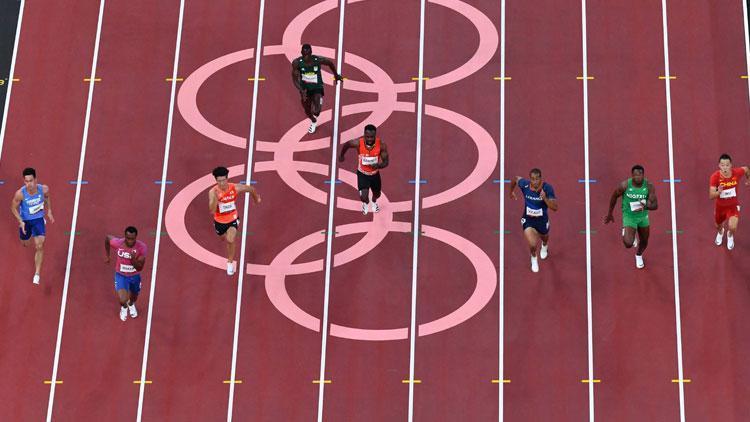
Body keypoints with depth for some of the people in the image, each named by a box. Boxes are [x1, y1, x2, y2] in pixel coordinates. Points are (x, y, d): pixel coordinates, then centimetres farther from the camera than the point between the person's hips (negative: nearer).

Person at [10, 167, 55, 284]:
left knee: (39, 246, -10)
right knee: (25, 244, 24)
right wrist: (20, 221, -24)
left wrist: (49, 211, 6)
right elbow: (14, 208, -13)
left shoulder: (44, 189, -25)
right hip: (25, 220, 0)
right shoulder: (20, 194, -30)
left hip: (39, 219, 0)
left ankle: (37, 273, 4)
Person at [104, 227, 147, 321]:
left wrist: (133, 259, -45)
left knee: (134, 296, 27)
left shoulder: (142, 248, -28)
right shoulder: (118, 243, -27)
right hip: (121, 275, -1)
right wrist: (107, 256, 6)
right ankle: (124, 307, 24)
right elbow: (107, 237, -3)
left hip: (135, 276, 1)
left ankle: (131, 304, 67)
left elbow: (140, 268, -24)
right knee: (122, 300, -17)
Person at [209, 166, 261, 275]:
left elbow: (251, 189, -3)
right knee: (226, 240, 26)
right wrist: (215, 198, -51)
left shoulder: (235, 188, -24)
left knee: (230, 240, -22)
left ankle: (230, 262, 4)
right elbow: (212, 211, -36)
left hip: (232, 219, -1)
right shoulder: (213, 192, -29)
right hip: (219, 221, 1)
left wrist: (256, 198, 16)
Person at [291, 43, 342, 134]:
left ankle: (319, 101, 19)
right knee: (307, 111, 17)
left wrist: (336, 75, 15)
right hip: (305, 88, 2)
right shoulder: (297, 62, -20)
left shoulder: (319, 60, -23)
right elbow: (295, 79, -16)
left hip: (317, 88, -2)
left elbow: (330, 63, -1)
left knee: (315, 112, -19)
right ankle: (313, 121, 54)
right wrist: (301, 90, -32)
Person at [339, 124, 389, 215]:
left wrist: (378, 165, -43)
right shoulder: (358, 143, -31)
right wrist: (341, 155, 10)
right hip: (362, 173, -2)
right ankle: (365, 203, 25)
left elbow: (386, 162, -20)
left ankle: (374, 202, 64)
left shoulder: (381, 144, -29)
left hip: (375, 174, 2)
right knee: (364, 196, -16)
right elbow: (346, 144, -8)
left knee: (377, 194, 24)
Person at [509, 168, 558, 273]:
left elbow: (555, 208, -29)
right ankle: (534, 258, 25)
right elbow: (515, 179, 0)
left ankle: (544, 245, 71)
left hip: (542, 220, 1)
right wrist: (511, 192, 16)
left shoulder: (547, 188, -28)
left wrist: (545, 198, -46)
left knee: (544, 238, 29)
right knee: (533, 245, -13)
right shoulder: (524, 184, -23)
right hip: (528, 220, -1)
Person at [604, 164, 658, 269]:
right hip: (629, 216, -3)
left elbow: (655, 205, -18)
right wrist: (609, 214, 3)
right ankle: (626, 234, 20)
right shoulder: (625, 185, -24)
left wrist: (646, 206, -42)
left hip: (643, 216, 3)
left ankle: (639, 255, 58)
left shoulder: (649, 186, -20)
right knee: (628, 244, -20)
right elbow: (614, 196, -6)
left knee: (644, 242, 20)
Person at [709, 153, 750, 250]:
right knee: (718, 226, 24)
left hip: (733, 205, -1)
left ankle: (730, 235, 22)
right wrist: (718, 192, -52)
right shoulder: (715, 176, -30)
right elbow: (711, 196, -31)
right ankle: (720, 232, 67)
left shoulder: (737, 172, -26)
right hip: (720, 206, 1)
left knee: (732, 227, -19)